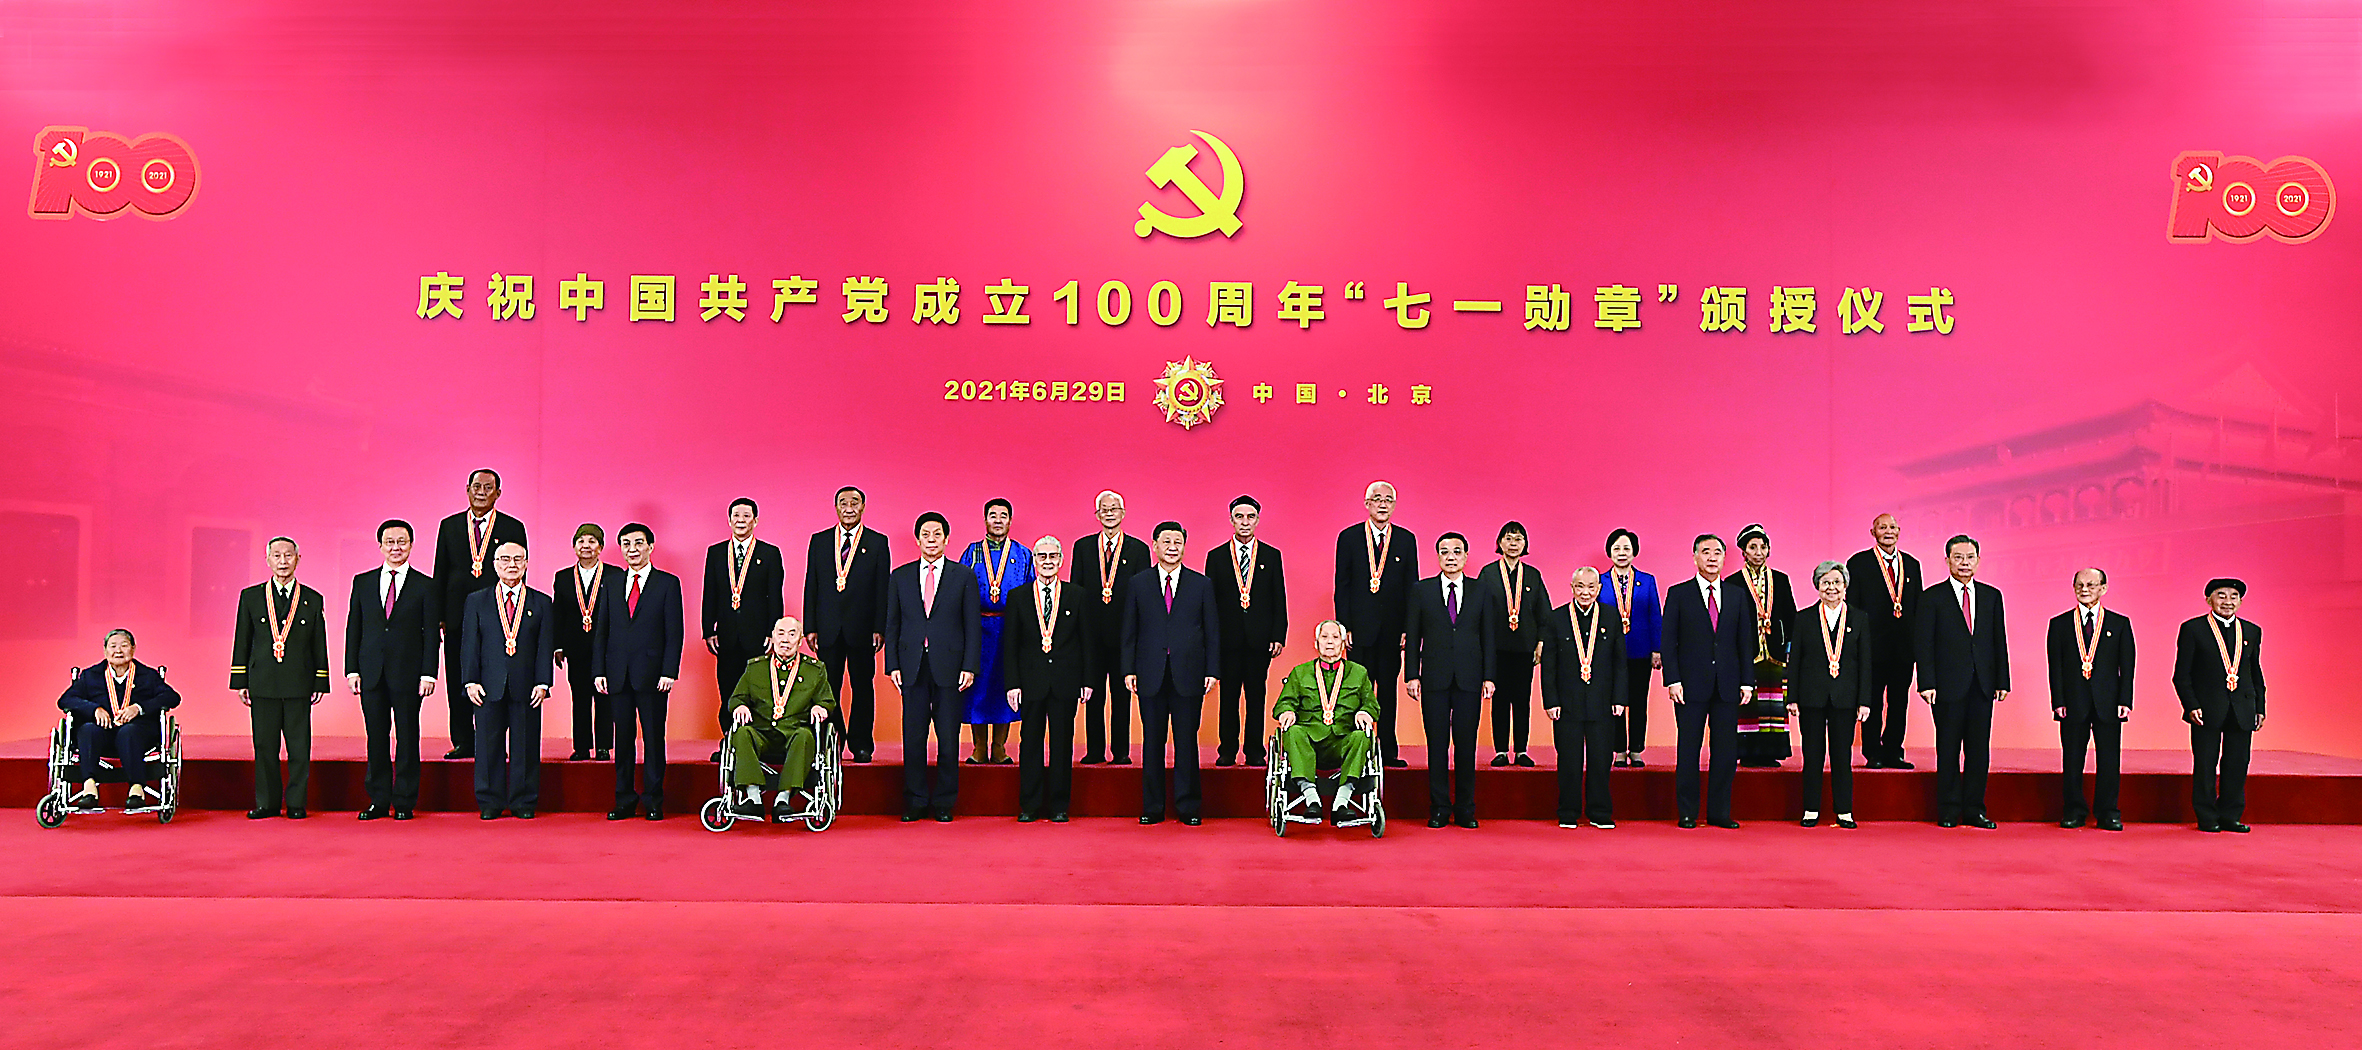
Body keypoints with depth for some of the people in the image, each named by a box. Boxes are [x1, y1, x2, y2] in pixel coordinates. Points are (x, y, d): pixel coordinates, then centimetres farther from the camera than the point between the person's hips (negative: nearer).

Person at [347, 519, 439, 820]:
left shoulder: (425, 586, 3)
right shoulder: (363, 582, 11)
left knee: (407, 738, 1)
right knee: (376, 737, 6)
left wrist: (428, 673, -8)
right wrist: (352, 669, 2)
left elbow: (431, 634, 0)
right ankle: (378, 800, 15)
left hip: (408, 672, -2)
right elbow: (353, 628, 10)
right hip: (371, 672, 2)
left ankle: (404, 802, 9)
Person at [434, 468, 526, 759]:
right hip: (458, 615, 2)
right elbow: (440, 574, 11)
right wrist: (438, 615, 4)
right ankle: (463, 742, 12)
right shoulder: (449, 526, 11)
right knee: (458, 681, 4)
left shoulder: (513, 528, 5)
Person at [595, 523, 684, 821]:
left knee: (654, 737, 1)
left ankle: (653, 800, 10)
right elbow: (602, 631, 13)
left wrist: (669, 672, -10)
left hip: (652, 673, -3)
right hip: (618, 673, 3)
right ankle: (624, 800, 15)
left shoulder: (668, 583, 2)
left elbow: (674, 632, -2)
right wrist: (599, 671, 4)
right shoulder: (611, 583, 13)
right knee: (623, 738, 7)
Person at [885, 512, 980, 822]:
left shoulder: (963, 576, 6)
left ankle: (944, 802, 13)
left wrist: (969, 666, -6)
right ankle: (915, 801, 14)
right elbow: (892, 624, 11)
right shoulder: (901, 576, 11)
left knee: (948, 739, 2)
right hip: (912, 667, 1)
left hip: (949, 667, -1)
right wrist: (892, 665, 1)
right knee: (913, 737, 3)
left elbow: (973, 625, 3)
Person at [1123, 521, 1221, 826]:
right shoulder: (1139, 583, 8)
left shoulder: (1202, 584, 7)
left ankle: (1188, 807, 10)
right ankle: (1152, 807, 12)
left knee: (1187, 741, 2)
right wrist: (1129, 669, 0)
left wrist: (1213, 671, -1)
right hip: (1151, 675, 1)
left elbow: (1212, 632, 6)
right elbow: (1130, 631, 8)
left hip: (1188, 674, -1)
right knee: (1152, 742, 5)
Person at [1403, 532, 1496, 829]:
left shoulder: (1481, 592, 9)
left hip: (1469, 680, 1)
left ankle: (1465, 810, 12)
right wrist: (1412, 675, -2)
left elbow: (1488, 636, 8)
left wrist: (1489, 677, 1)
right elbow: (1412, 636, 5)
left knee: (1466, 745, 3)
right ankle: (1439, 809, 9)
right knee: (1437, 745, 1)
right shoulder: (1421, 591, 6)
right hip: (1435, 679, -1)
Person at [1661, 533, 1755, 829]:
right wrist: (1673, 680, -9)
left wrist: (1747, 680, 4)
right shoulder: (1678, 594, 3)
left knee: (1726, 750, 3)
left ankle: (1719, 812, 12)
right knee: (1688, 749, 0)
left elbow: (1746, 640, 11)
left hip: (1728, 685, 3)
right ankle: (1687, 813, 8)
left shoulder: (1737, 594, 11)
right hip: (1691, 684, -3)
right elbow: (1668, 640, 0)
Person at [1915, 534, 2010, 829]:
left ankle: (1974, 809, 13)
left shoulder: (1991, 596, 12)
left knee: (1979, 749, 5)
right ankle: (1948, 811, 8)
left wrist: (2002, 681, 6)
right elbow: (1923, 643, -3)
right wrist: (1927, 683, -10)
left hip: (1982, 684, 3)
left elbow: (2000, 640, 12)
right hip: (1948, 683, -3)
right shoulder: (1932, 597, 1)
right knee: (1948, 749, 1)